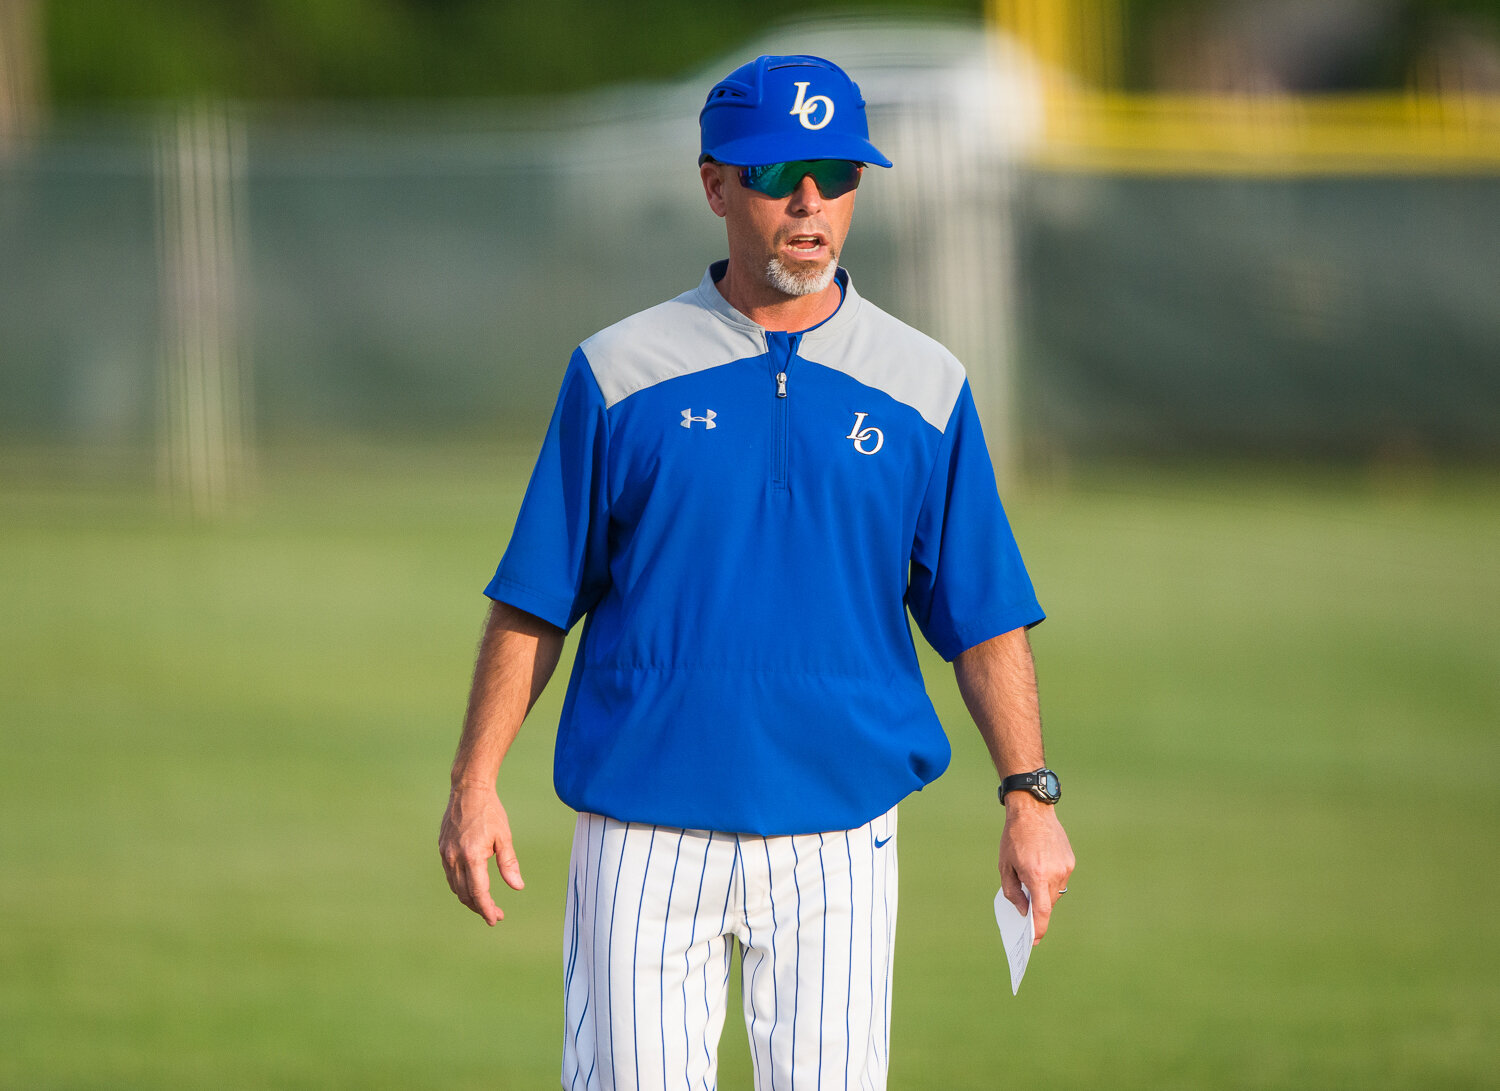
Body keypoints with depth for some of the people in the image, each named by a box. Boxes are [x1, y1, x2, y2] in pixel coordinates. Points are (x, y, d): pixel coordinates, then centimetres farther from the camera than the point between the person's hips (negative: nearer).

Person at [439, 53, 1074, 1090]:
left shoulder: (925, 389, 6)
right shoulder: (620, 373, 3)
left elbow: (983, 615, 6)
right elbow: (535, 601, 5)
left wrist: (1029, 793, -4)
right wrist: (476, 782, -2)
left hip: (839, 842, 1)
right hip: (645, 837, -1)